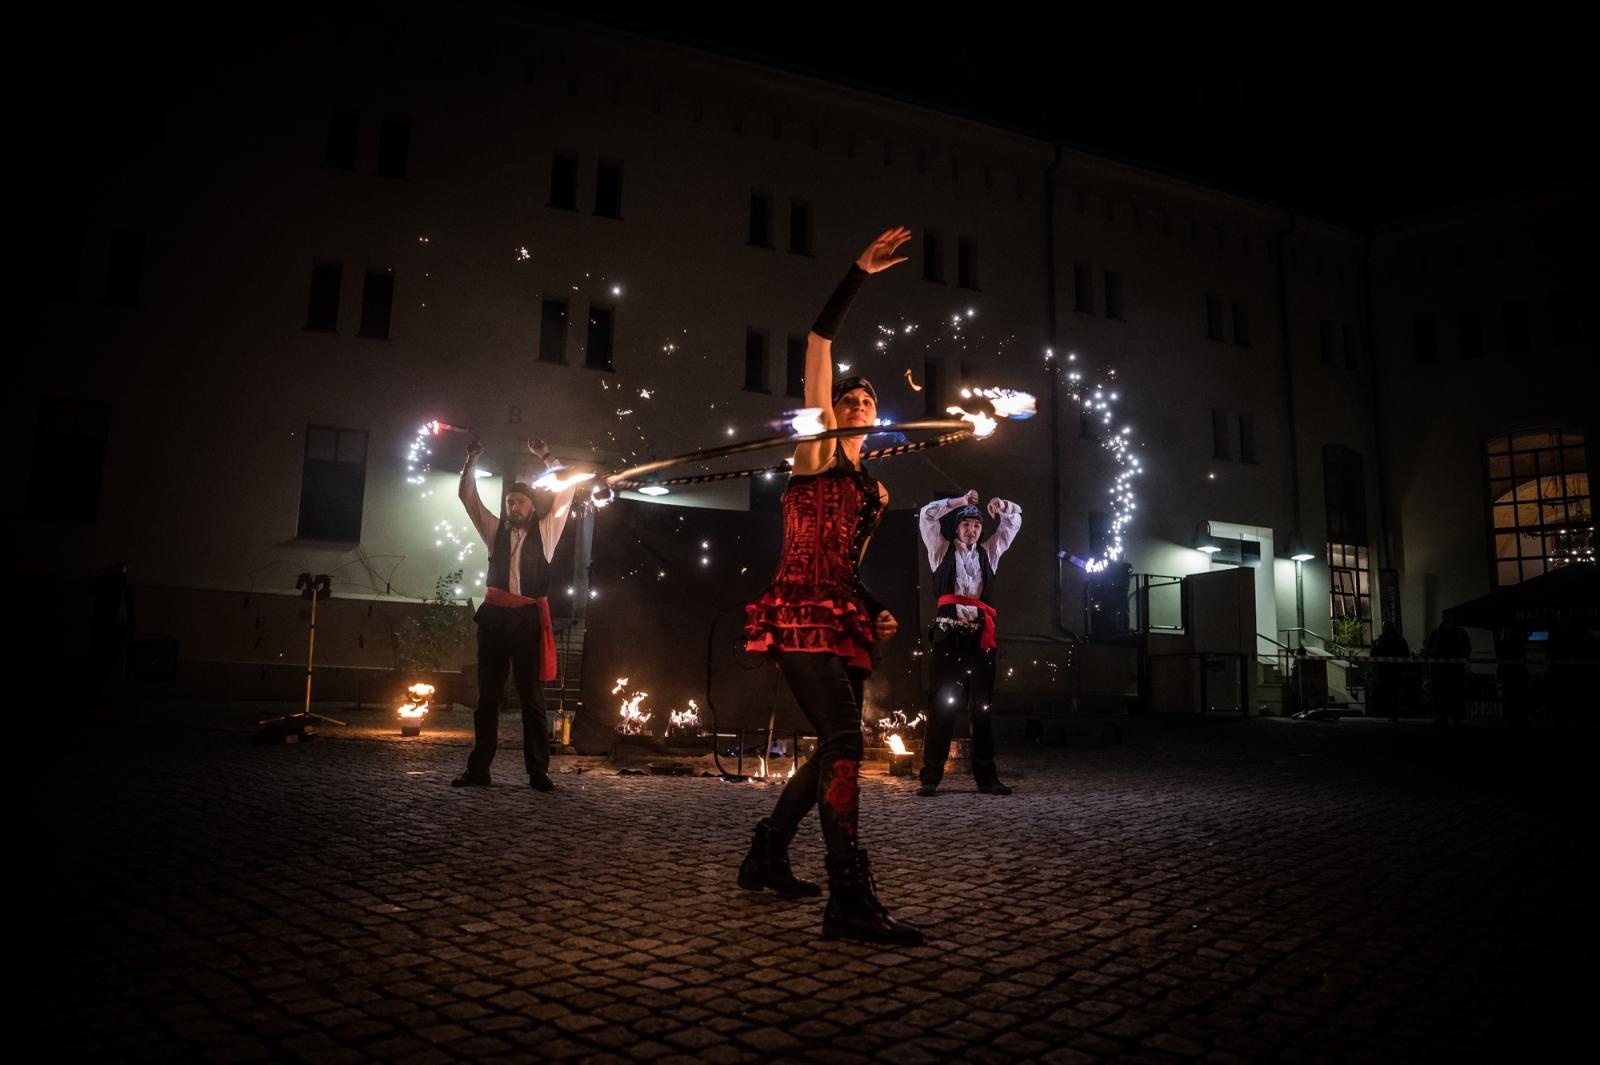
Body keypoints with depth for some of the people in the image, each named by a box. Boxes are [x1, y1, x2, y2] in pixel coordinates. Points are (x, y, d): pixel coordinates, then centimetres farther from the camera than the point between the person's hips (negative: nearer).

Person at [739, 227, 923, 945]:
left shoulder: (875, 490, 22)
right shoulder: (815, 453, 4)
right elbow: (818, 343, -3)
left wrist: (876, 612, 9)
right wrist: (859, 275, -3)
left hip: (842, 621, 8)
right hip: (800, 615, -8)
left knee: (834, 749, 8)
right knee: (844, 738, -20)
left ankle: (766, 857, 24)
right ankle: (850, 900, -21)